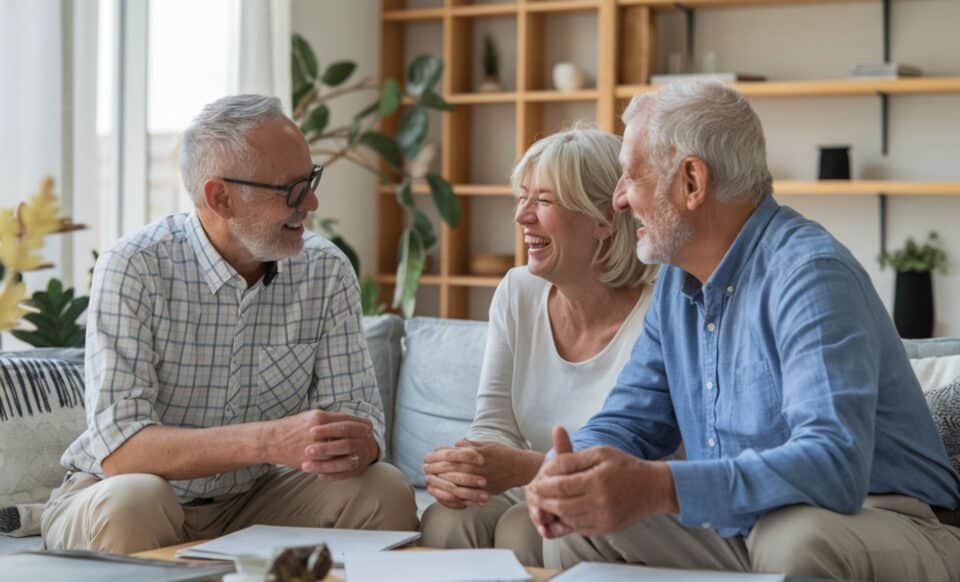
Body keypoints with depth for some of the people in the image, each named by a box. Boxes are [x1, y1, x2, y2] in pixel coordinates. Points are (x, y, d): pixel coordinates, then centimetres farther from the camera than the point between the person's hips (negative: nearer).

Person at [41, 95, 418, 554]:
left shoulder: (326, 271, -6)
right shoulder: (133, 270, -20)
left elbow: (357, 414, -8)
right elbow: (118, 449, -27)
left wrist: (350, 448, -34)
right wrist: (268, 441, -41)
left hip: (252, 498, 4)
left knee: (387, 493, -20)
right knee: (133, 501, -36)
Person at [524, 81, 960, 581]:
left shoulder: (810, 274, -22)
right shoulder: (679, 281, 6)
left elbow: (833, 463, -34)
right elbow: (629, 418, 8)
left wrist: (658, 488, -44)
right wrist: (571, 470, -16)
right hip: (742, 528, 7)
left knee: (793, 538, -37)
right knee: (578, 529, -3)